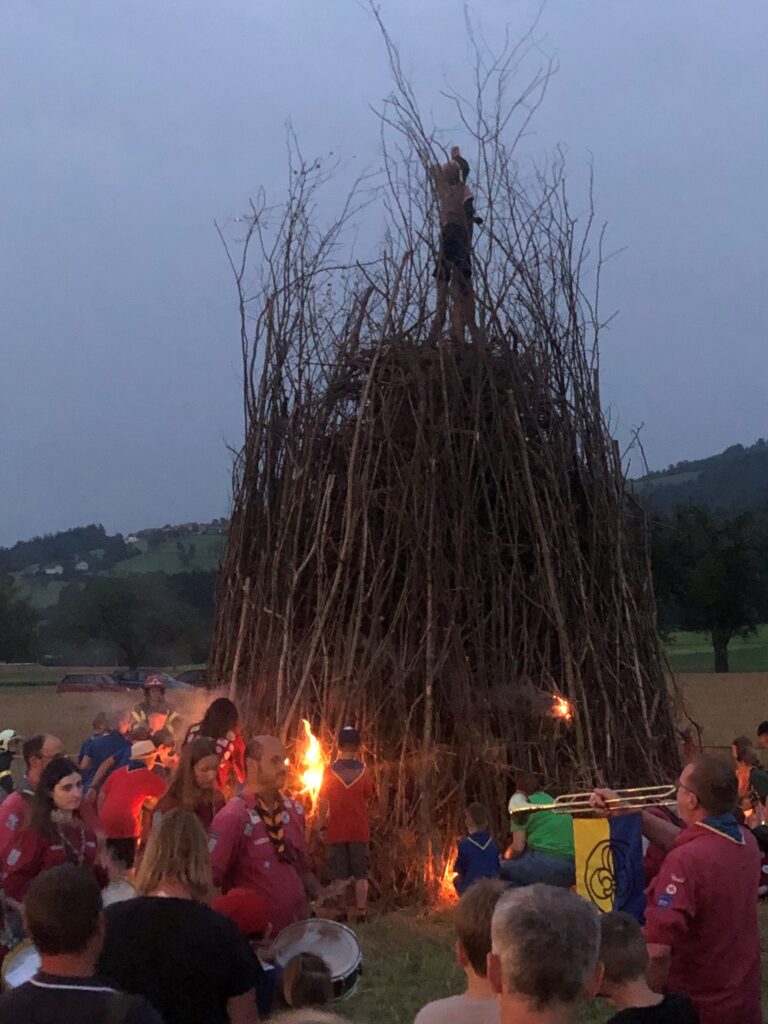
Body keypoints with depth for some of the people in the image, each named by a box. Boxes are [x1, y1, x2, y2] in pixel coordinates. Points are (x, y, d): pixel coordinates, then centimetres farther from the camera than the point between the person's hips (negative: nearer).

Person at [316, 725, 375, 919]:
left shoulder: (330, 771, -5)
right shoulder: (363, 770, -3)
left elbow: (323, 802, -5)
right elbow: (369, 798, 4)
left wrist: (321, 826, 2)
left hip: (336, 830, 0)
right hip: (360, 830, 0)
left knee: (339, 875, 5)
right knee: (360, 874, 8)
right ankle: (361, 913, 5)